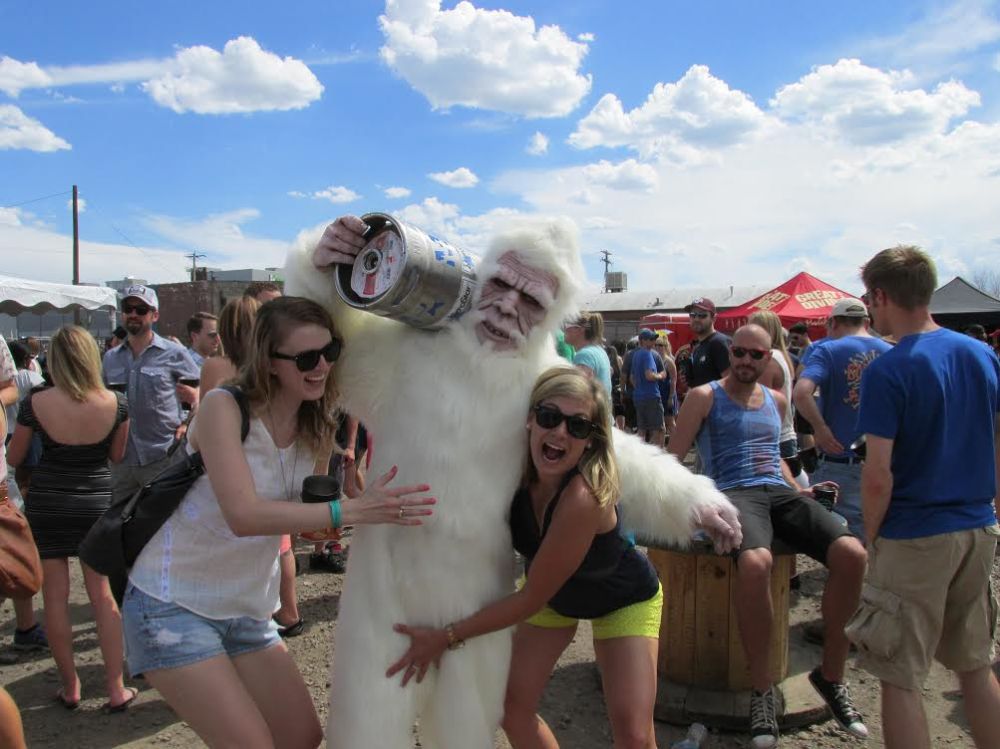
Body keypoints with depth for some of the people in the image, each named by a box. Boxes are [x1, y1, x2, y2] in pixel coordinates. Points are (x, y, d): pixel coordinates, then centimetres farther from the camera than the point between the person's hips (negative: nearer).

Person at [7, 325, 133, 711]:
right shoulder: (116, 403, -9)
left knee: (55, 596, 10)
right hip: (97, 502, 1)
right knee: (103, 595, 9)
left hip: (46, 505, -1)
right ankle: (116, 689, 11)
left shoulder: (36, 403, -12)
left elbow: (14, 458, 3)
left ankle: (70, 687, 19)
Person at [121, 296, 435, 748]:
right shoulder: (223, 407, -20)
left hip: (247, 611, 7)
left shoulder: (314, 428, 0)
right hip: (174, 605, -6)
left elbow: (307, 520, 1)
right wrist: (352, 510, -37)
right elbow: (245, 515, -32)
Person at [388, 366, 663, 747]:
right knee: (512, 705, 1)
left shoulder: (583, 496, -40)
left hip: (624, 599, -5)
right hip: (552, 591, 5)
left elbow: (531, 598, -32)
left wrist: (447, 637, -27)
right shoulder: (513, 466, -25)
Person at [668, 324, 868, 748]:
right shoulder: (705, 397, 6)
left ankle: (831, 675, 0)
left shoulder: (777, 401, 22)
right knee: (755, 563, -39)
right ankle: (761, 689, -18)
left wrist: (801, 490, 20)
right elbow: (672, 458, 3)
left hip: (779, 491, 6)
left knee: (851, 555, -21)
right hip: (734, 494, -5)